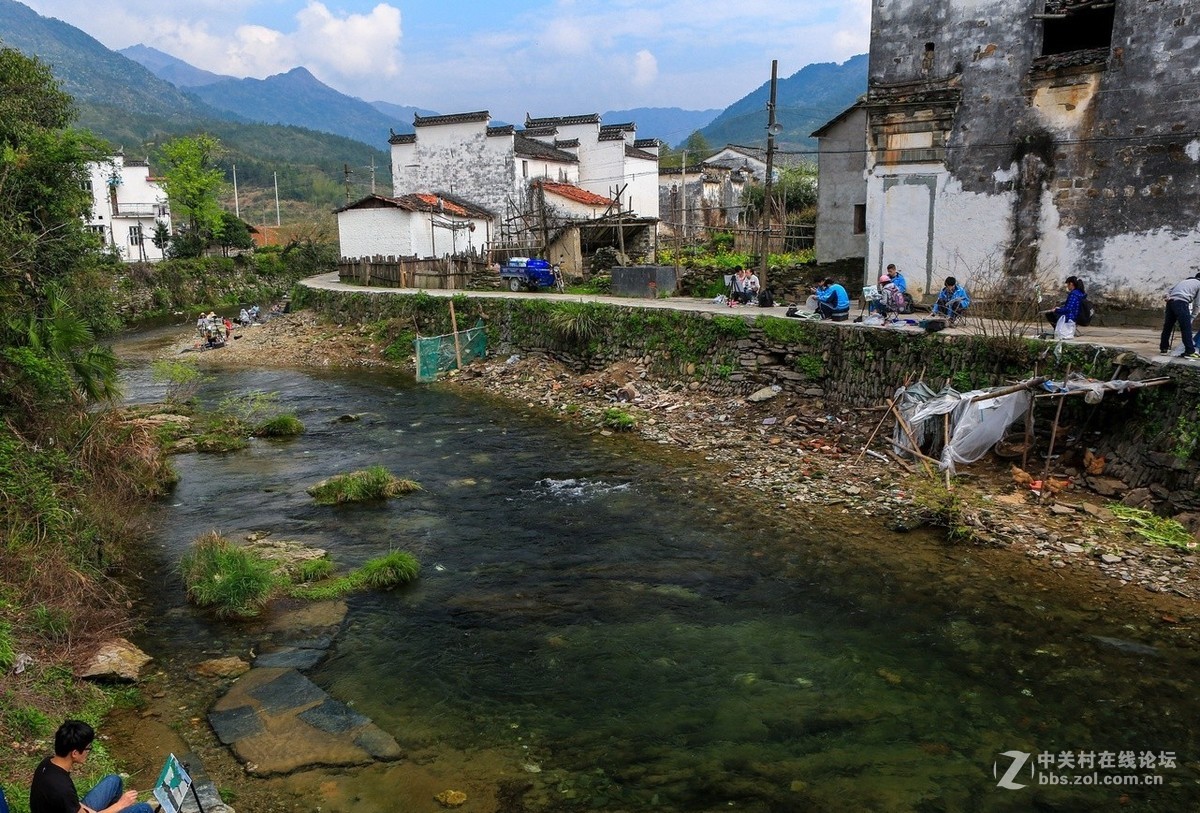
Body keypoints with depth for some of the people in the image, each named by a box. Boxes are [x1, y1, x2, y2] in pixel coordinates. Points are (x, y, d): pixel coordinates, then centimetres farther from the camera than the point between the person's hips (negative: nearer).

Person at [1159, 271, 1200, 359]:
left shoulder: (1185, 281, 31)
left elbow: (1169, 291, 19)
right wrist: (1191, 318, 16)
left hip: (1170, 301, 6)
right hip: (1181, 302, -6)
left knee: (1167, 326, 14)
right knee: (1186, 328, -6)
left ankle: (1164, 347, 21)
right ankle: (1190, 351, -9)